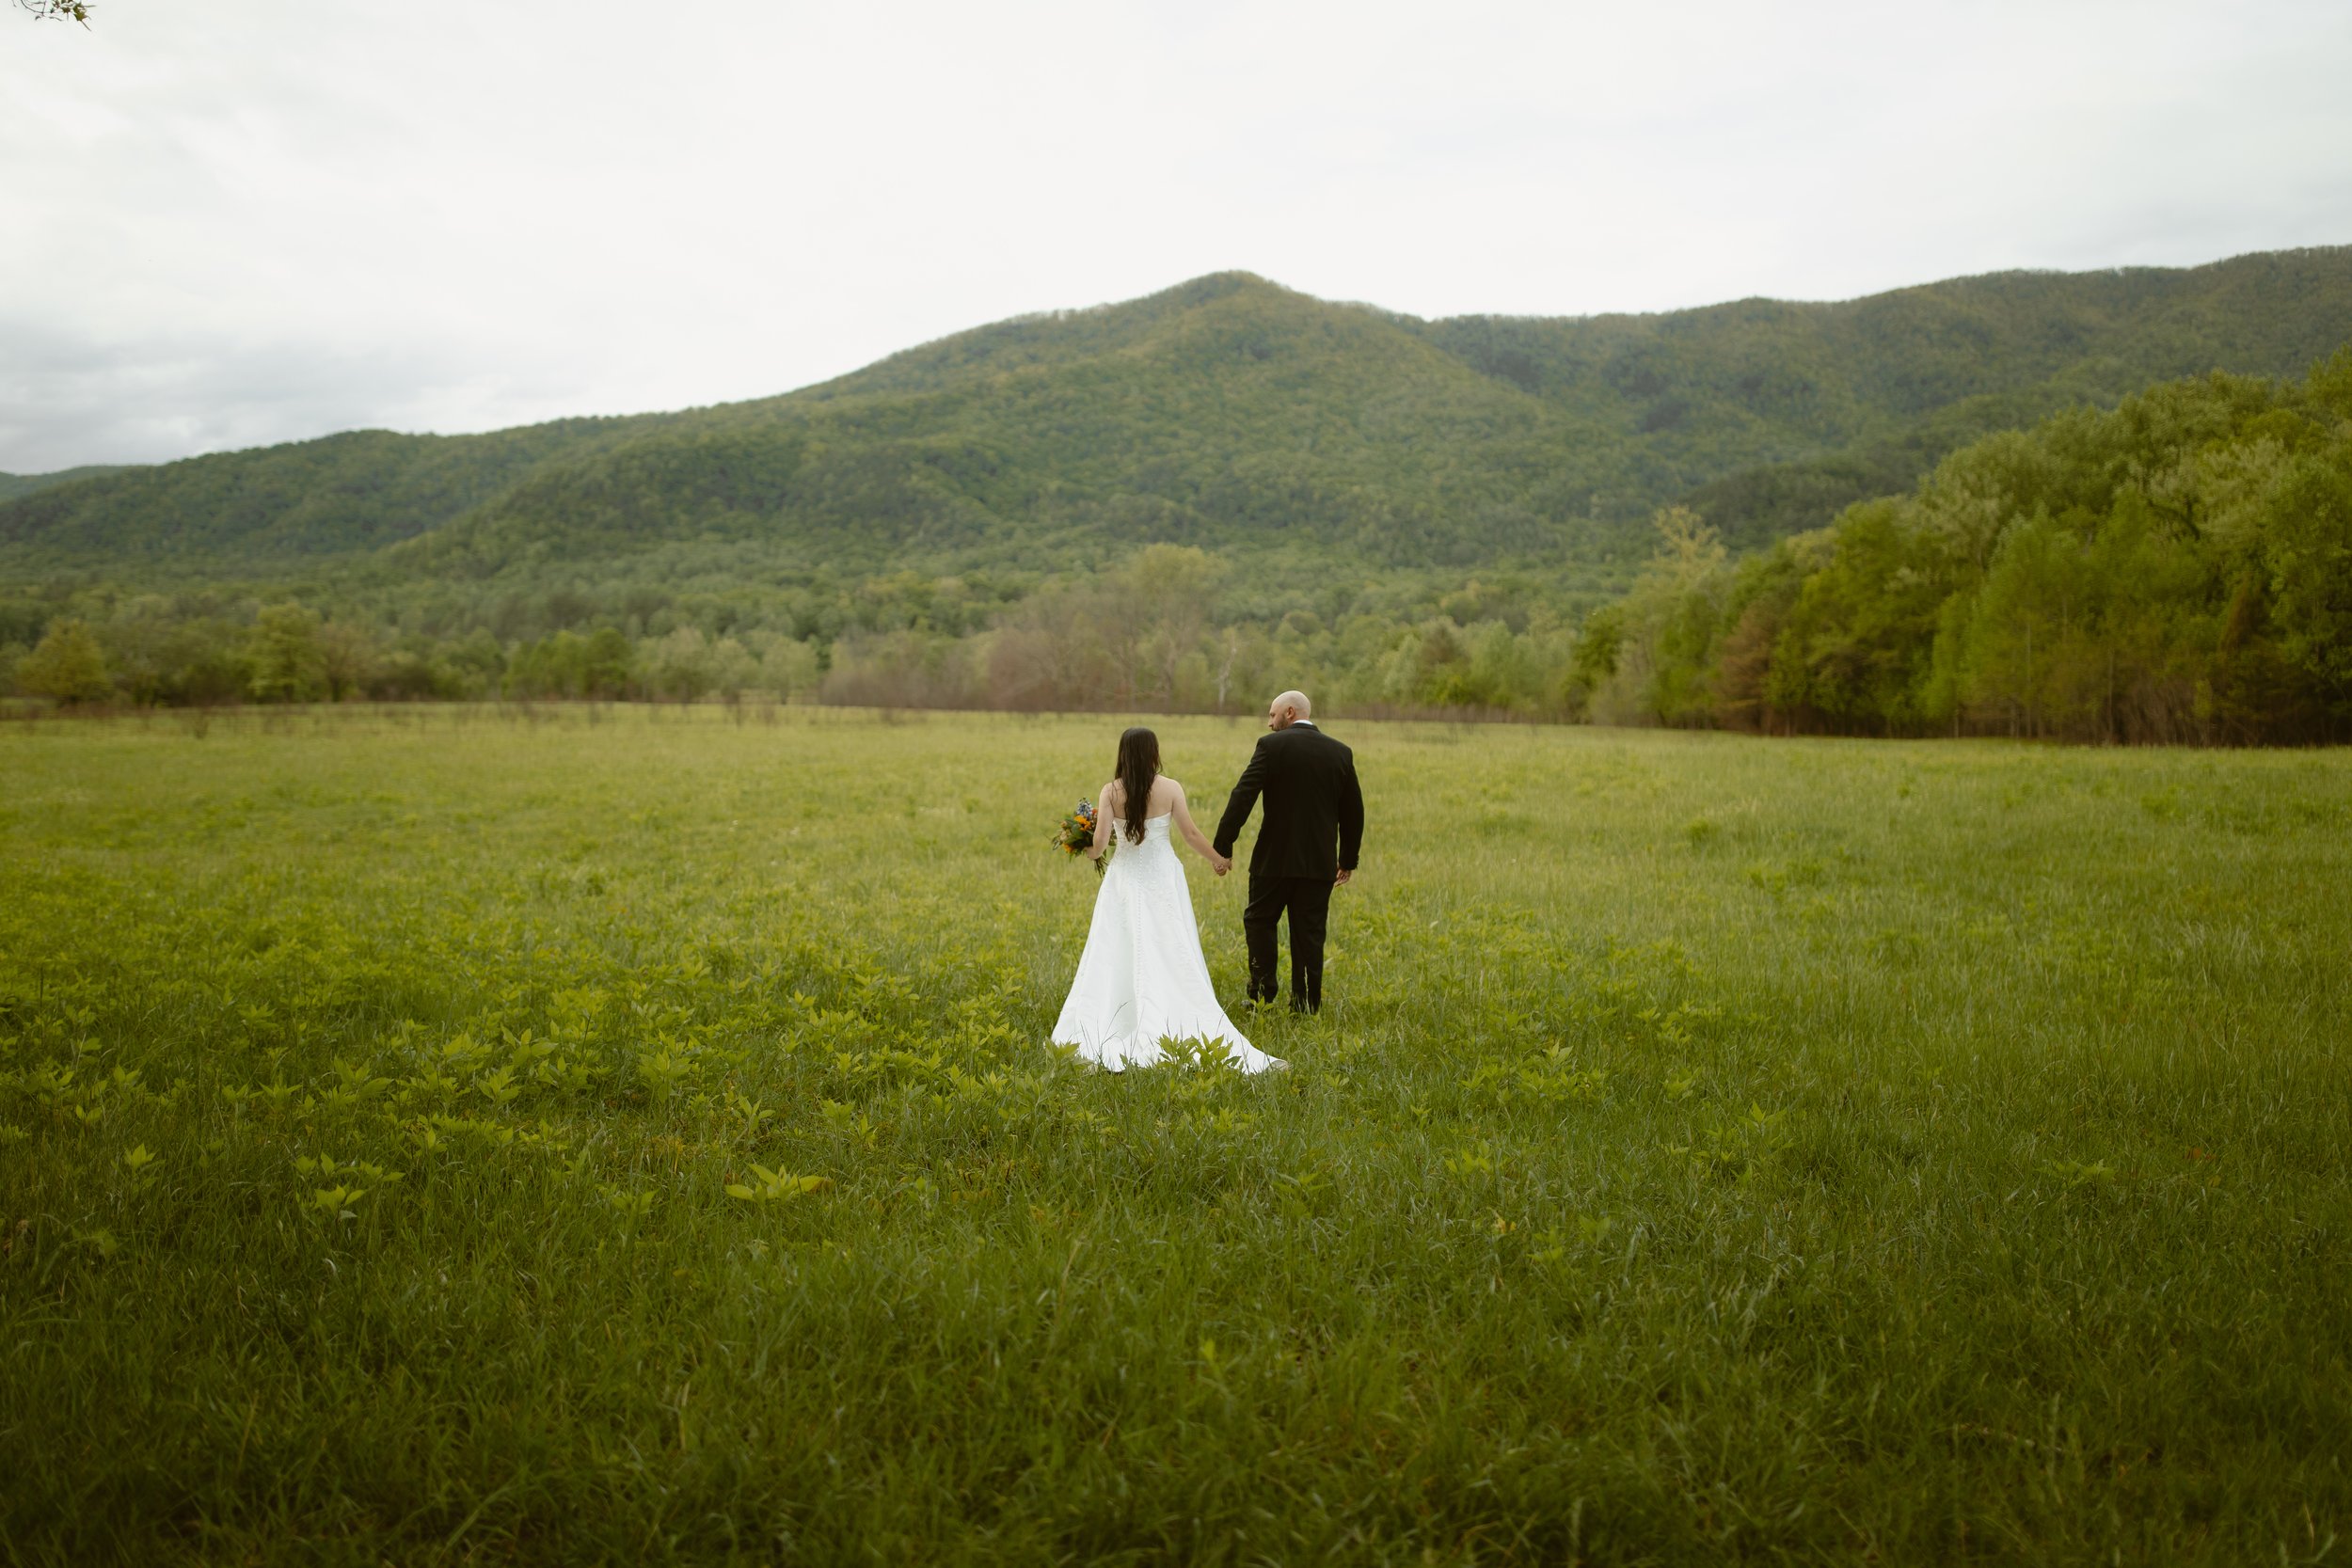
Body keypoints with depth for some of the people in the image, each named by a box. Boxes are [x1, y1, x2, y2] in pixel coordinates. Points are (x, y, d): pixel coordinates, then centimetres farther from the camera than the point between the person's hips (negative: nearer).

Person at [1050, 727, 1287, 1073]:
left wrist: (1093, 853, 14)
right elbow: (1190, 833, -3)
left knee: (1114, 956, 8)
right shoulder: (1170, 788, -7)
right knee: (1172, 958, 3)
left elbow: (1099, 843, -10)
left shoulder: (1110, 792, -7)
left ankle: (1095, 1030, 8)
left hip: (1124, 879, 1)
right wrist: (1219, 859, 13)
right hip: (1161, 879, -1)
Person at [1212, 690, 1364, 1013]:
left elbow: (1242, 797, -13)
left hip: (1276, 859, -3)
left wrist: (1223, 847, -8)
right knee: (1309, 935, 8)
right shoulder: (1341, 753, 6)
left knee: (1259, 920, 15)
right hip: (1320, 862, 4)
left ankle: (1262, 990, 11)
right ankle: (1307, 1004, 10)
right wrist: (1348, 860, 21)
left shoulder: (1273, 746, -7)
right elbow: (1353, 812, 11)